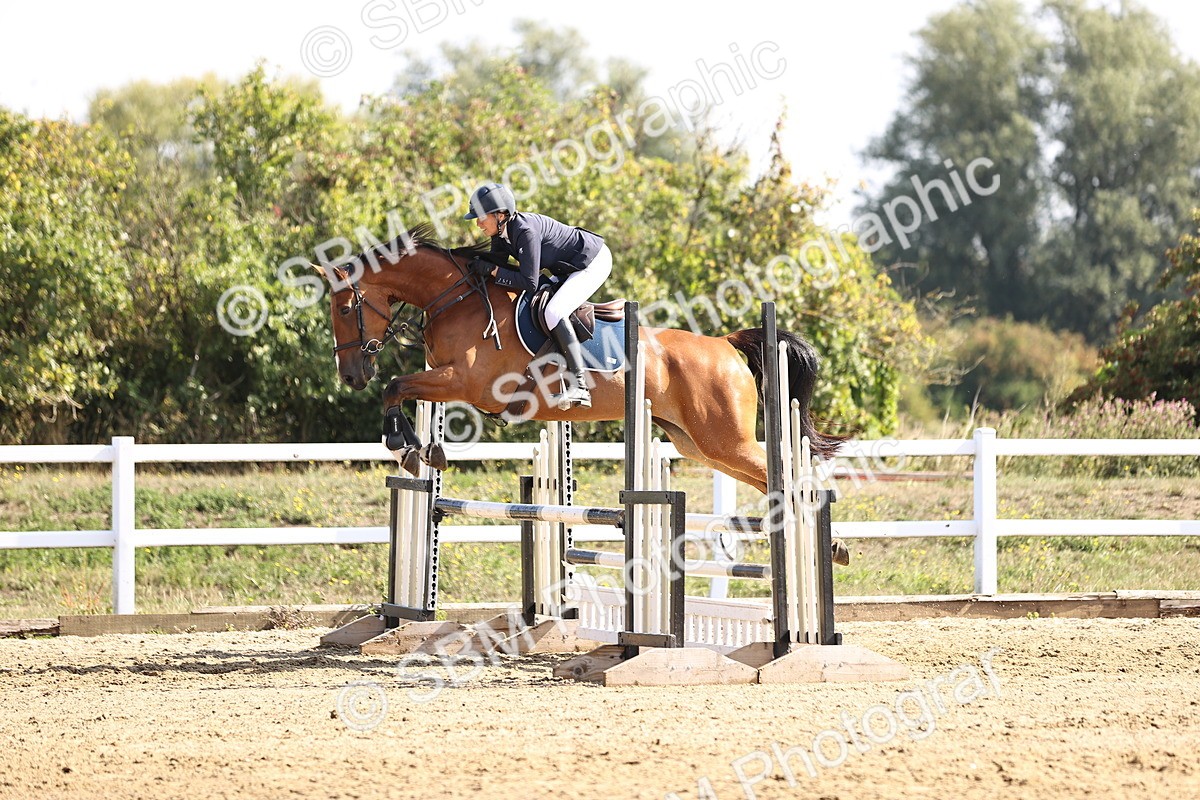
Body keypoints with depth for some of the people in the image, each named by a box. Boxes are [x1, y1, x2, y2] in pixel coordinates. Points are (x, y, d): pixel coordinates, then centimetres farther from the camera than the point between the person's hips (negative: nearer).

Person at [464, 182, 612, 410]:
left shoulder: (526, 231, -31)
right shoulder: (501, 233, -4)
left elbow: (529, 284, -31)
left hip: (594, 262, -10)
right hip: (568, 268, 10)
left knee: (553, 313, -26)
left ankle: (579, 387, -32)